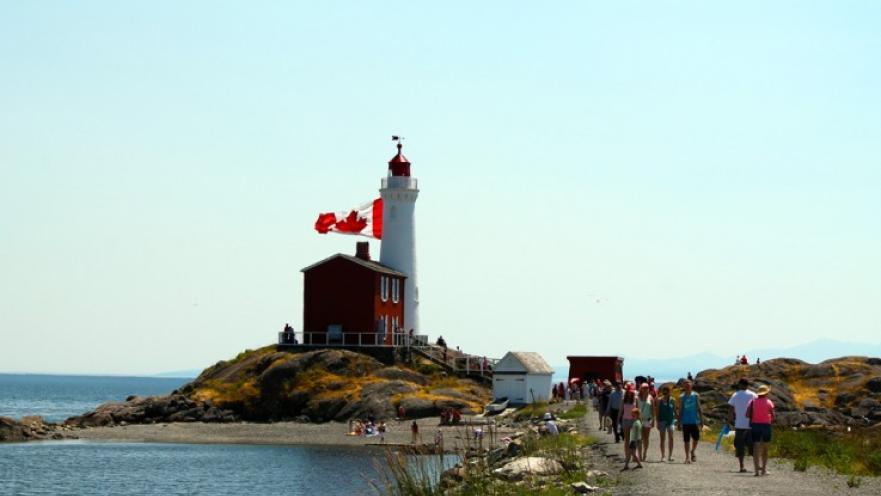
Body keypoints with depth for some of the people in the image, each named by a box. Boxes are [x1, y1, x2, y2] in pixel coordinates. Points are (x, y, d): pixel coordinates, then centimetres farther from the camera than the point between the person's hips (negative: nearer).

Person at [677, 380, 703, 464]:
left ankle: (692, 452, 25)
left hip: (695, 421, 0)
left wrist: (701, 420, 2)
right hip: (685, 421, 0)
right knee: (686, 440, 1)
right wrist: (679, 422, 2)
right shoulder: (681, 397, 3)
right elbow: (680, 410, 5)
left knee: (696, 438, -2)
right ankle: (687, 457, 7)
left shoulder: (696, 396, 4)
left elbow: (699, 409, 6)